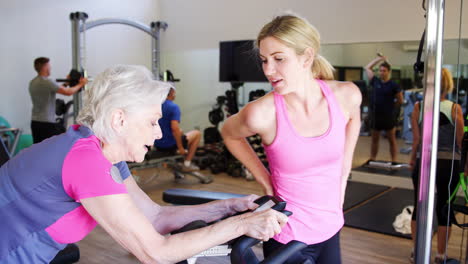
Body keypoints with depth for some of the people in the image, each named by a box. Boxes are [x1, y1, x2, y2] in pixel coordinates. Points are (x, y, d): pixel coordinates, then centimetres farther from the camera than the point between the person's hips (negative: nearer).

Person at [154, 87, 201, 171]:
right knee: (197, 134, 13)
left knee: (180, 132, 35)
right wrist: (180, 148, -18)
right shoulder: (173, 107, -17)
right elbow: (174, 128, -27)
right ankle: (187, 164, 13)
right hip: (170, 145, -8)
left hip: (157, 145, 8)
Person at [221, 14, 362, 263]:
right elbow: (229, 134, -1)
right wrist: (265, 182, -5)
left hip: (331, 229, 4)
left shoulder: (346, 96, -13)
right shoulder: (262, 113, -23)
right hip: (288, 237, -3)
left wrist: (341, 180, 8)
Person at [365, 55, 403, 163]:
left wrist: (391, 107, 9)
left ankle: (394, 161, 11)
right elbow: (367, 68, 12)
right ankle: (372, 160, 20)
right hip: (375, 115, 4)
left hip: (388, 116, -3)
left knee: (392, 140, 6)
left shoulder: (393, 85, -6)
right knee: (374, 139, 12)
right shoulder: (375, 81, 3)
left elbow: (400, 101, 1)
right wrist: (379, 58, 13)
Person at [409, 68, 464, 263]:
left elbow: (417, 140, -3)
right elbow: (460, 141, -3)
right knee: (444, 208, 11)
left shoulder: (418, 107, -6)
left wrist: (413, 159, 11)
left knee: (419, 206, 14)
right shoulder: (455, 108, -8)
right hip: (449, 164, -1)